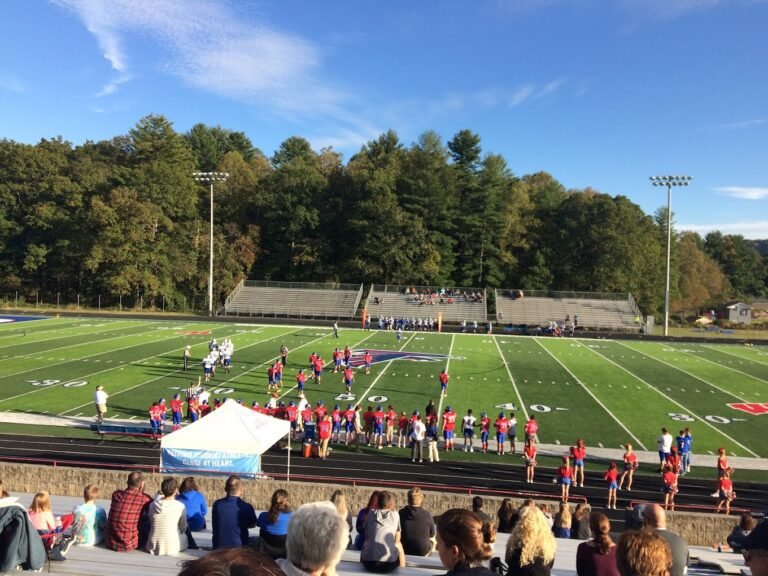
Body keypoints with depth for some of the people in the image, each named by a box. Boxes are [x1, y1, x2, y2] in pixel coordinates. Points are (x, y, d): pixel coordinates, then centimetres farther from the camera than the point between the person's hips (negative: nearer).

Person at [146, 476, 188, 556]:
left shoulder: (153, 504, -5)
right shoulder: (180, 506, -12)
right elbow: (183, 528, 2)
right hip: (172, 548, -2)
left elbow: (150, 523, 13)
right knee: (184, 536, 31)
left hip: (153, 548, 3)